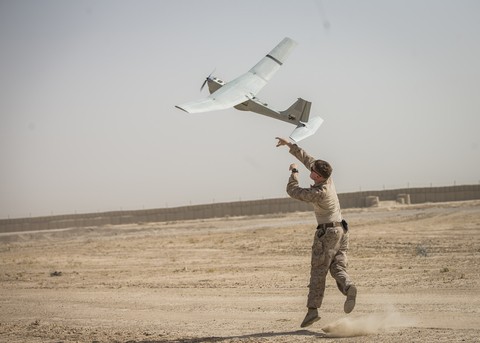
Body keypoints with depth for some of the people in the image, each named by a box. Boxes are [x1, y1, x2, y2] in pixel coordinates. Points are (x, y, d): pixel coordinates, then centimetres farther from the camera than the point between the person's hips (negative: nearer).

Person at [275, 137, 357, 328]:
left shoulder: (318, 193, -22)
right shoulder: (327, 178, -1)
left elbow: (293, 191, -9)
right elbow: (307, 158, 9)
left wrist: (294, 172, 6)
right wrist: (289, 145, 12)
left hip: (327, 232, -8)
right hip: (341, 230, 8)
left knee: (318, 271, -2)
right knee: (338, 268, 4)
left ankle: (313, 310, -1)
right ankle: (349, 288, -25)